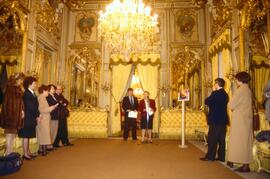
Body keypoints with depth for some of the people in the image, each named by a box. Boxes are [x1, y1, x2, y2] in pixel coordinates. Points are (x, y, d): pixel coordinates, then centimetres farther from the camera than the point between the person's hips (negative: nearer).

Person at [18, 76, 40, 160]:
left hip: (31, 118, 8)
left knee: (28, 136, 15)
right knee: (26, 136, 0)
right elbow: (31, 106, -17)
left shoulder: (32, 93, 11)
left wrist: (37, 115, -1)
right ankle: (25, 154, 9)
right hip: (28, 118, -8)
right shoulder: (26, 94, -15)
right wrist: (37, 115, -9)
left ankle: (28, 152, 24)